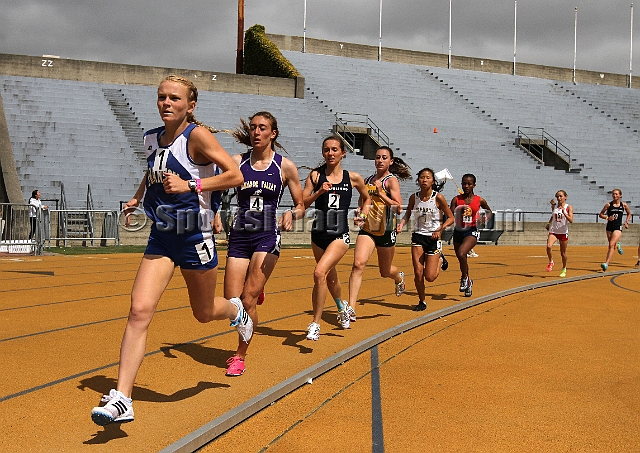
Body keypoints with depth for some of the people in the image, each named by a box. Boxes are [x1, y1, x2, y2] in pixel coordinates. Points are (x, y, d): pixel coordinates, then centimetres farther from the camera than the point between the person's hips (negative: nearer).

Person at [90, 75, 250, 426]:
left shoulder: (197, 135, -14)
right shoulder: (152, 138, 5)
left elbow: (235, 175, -19)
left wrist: (189, 185, -27)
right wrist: (137, 197, 15)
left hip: (194, 236, -4)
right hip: (160, 238, 5)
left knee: (203, 312, 15)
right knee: (139, 310, -11)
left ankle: (236, 311, 52)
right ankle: (122, 398, -9)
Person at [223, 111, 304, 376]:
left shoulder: (285, 166, 1)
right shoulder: (237, 162, 5)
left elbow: (300, 206, 6)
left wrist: (292, 214, -16)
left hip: (267, 237, -2)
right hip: (239, 236, 3)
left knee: (247, 300, -9)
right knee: (232, 302, -2)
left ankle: (240, 355, 11)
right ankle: (256, 292, 35)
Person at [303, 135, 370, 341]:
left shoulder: (353, 178, 1)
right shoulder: (316, 175, 1)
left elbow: (367, 198, 19)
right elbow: (302, 203, -5)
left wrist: (362, 216, 5)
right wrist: (319, 192, -19)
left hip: (340, 235, -3)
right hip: (319, 234, 3)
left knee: (320, 272, -23)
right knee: (330, 276, 21)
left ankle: (316, 324, -12)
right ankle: (342, 307, 53)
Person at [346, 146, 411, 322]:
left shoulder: (391, 180, -7)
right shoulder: (368, 180, 10)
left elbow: (398, 207, -18)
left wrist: (380, 193, -27)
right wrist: (360, 210, 7)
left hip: (386, 231, -3)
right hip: (367, 230, 4)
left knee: (385, 272, 14)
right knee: (358, 264, -19)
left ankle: (399, 277, 52)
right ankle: (351, 308, -22)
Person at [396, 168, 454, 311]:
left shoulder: (438, 197, -11)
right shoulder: (414, 197, -1)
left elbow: (450, 218, -4)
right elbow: (408, 214, 17)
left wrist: (440, 229, -19)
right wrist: (401, 224, -2)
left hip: (434, 238, -2)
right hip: (418, 236, 3)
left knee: (429, 277, -4)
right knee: (418, 273, -3)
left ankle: (440, 260, 29)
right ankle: (421, 302, 18)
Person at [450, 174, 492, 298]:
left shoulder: (479, 200, -1)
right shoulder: (456, 199, 0)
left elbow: (489, 211, 17)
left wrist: (486, 218, -3)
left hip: (472, 232, -3)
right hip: (458, 231, 3)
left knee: (461, 253, -28)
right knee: (462, 259, 15)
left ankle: (464, 278, -4)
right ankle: (468, 283, 39)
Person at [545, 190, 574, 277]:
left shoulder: (568, 207, -5)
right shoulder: (554, 206, 6)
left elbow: (571, 220, -17)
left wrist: (563, 212, -27)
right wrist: (549, 223, 15)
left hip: (563, 232, -2)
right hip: (553, 231, 2)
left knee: (563, 253, 8)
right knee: (548, 246, -25)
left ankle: (564, 269, 29)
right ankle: (551, 262, -1)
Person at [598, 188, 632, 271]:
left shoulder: (624, 205, 2)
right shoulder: (608, 205, -1)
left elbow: (629, 214, 20)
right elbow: (601, 214, 5)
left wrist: (626, 222, 7)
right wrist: (607, 218, -12)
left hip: (618, 228, -2)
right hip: (609, 227, 2)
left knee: (611, 245, -18)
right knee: (613, 246, 13)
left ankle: (606, 264, -22)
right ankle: (617, 245, 52)